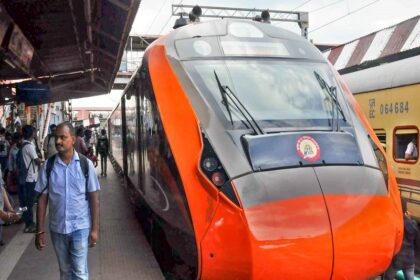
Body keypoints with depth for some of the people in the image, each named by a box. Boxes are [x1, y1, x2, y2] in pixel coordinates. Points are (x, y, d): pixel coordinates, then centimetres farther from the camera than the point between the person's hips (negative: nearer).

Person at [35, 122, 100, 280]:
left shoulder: (85, 164, -8)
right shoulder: (49, 165, -4)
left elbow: (93, 198, -4)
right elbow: (42, 198, 1)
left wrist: (94, 229, -5)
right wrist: (40, 230, 0)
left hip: (80, 227, -2)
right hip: (57, 228, 2)